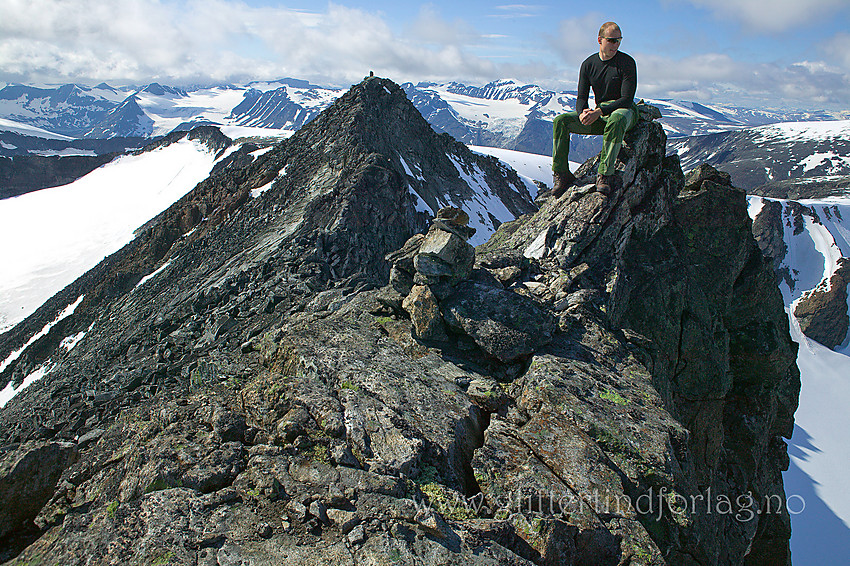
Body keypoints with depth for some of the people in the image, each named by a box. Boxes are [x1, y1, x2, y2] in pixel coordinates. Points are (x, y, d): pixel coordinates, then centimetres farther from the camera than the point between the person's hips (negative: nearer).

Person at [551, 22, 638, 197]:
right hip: (599, 117, 5)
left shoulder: (627, 63, -7)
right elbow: (581, 98, 4)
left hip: (624, 111, -5)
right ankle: (561, 174, -18)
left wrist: (599, 111, -29)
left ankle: (605, 174, -40)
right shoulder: (589, 64, 6)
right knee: (561, 121, -15)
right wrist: (582, 113, -21)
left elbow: (627, 99, -15)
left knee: (616, 120, -43)